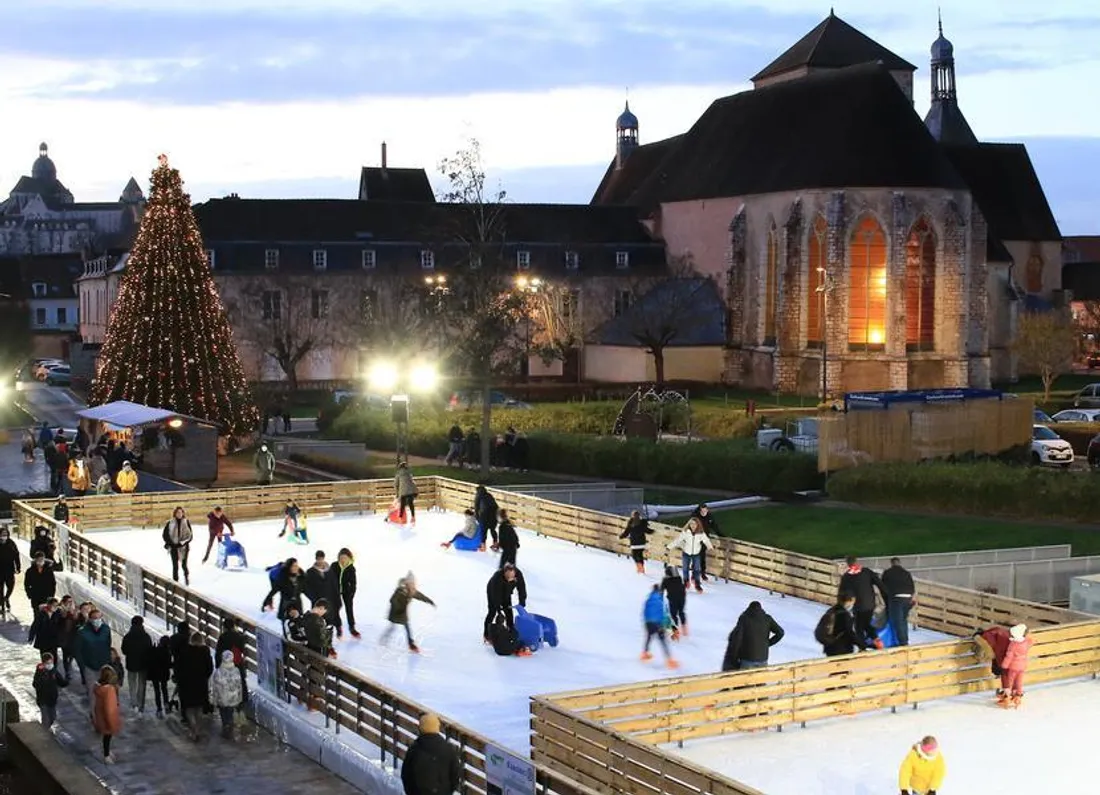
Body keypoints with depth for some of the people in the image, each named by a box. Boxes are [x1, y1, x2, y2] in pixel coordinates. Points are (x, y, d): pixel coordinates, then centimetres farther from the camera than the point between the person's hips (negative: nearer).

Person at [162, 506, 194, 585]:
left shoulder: (186, 522, -3)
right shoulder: (170, 523, -3)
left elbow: (190, 535, -2)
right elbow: (165, 535, 2)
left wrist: (183, 542, -13)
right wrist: (170, 543, -8)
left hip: (184, 547, 0)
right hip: (173, 547, 0)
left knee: (184, 564, 6)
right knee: (175, 565, 1)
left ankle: (187, 577, 35)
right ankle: (175, 581, 12)